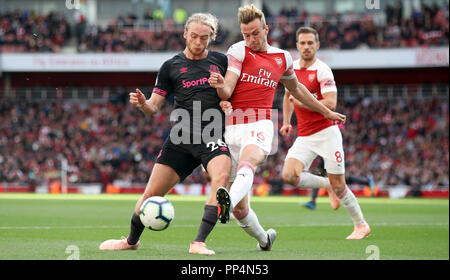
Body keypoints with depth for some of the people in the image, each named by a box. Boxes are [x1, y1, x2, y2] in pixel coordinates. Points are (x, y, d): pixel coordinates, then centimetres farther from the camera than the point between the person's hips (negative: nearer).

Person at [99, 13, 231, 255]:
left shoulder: (221, 61, 8)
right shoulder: (171, 67, 7)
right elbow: (154, 107, 9)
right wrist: (141, 103, -14)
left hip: (213, 137, -1)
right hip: (181, 137, 1)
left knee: (222, 177, -31)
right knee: (152, 194, 1)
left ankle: (199, 242, -30)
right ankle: (131, 240, 28)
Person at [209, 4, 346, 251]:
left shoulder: (282, 58, 14)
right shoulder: (238, 51, 3)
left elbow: (296, 89, 33)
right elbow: (227, 91, -7)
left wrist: (327, 112, 40)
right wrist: (221, 87, -32)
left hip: (259, 126, 0)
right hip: (232, 127, 0)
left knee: (247, 162, -38)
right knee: (240, 209, 2)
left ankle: (229, 201, -66)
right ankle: (263, 239, 29)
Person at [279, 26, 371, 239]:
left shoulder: (322, 70, -10)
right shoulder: (291, 68, 9)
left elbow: (330, 103, -19)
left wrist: (302, 102, -18)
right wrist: (286, 122, 17)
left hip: (326, 132, -5)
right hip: (304, 137, 5)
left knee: (338, 186, -2)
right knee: (289, 176, -17)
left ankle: (361, 225, 18)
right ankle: (326, 185, 10)